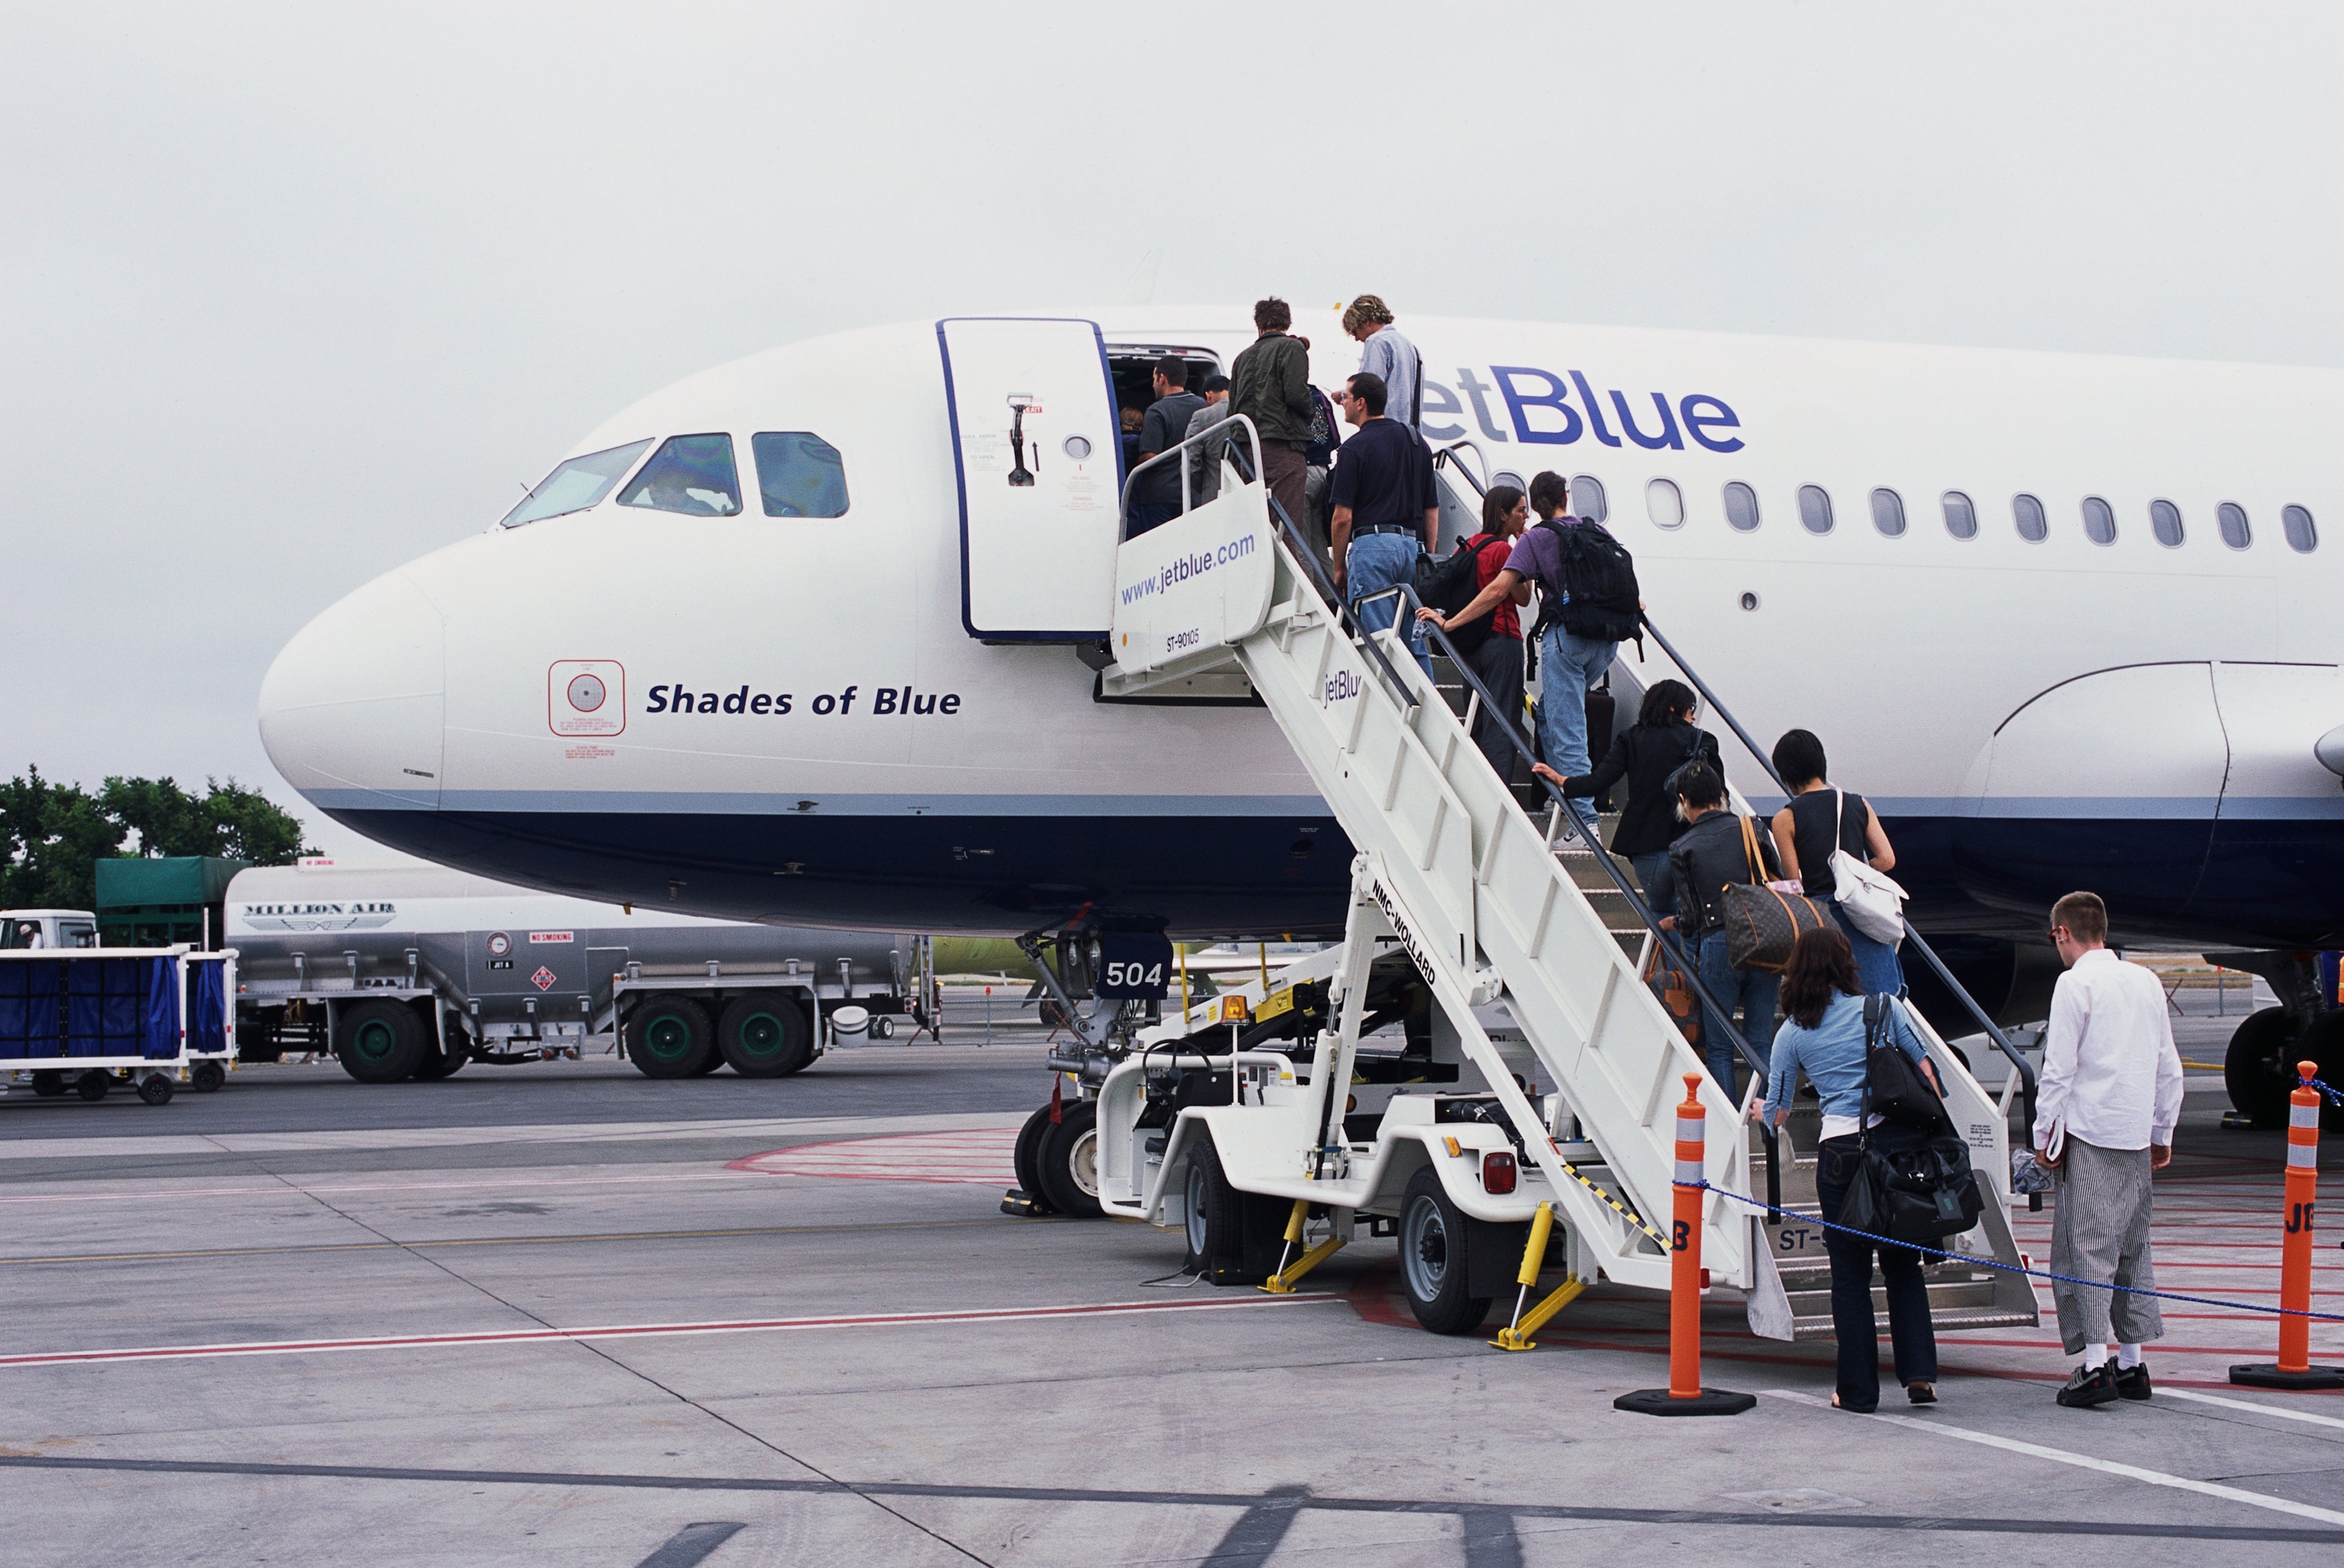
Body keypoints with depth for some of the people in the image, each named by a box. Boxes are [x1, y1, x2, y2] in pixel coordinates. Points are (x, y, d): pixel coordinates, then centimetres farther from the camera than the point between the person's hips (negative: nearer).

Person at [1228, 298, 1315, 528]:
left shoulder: (1243, 357, 18)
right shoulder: (1291, 348, -1)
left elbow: (1232, 411, 17)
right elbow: (1296, 394, -13)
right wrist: (1309, 414, 6)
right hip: (1283, 444, -6)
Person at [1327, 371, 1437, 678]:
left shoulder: (1355, 448, -5)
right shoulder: (1416, 442, 14)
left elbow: (1343, 518, -8)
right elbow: (1432, 511, 15)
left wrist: (1339, 567, 3)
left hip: (1372, 545, -6)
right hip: (1413, 545, 6)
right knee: (1415, 642, 9)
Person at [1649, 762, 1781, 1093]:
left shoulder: (1682, 849, 2)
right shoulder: (1751, 829, 8)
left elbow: (1690, 919, -1)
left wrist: (1672, 923, 21)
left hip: (1717, 945, -3)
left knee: (1719, 1046, 7)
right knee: (1761, 1041, 9)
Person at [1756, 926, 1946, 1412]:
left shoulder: (1793, 1032, 5)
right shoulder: (1883, 1007, 5)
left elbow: (1778, 1113, 11)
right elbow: (1925, 1070, 5)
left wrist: (1762, 1112, 34)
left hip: (1841, 1149, -1)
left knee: (1850, 1273, 7)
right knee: (1903, 1263, 13)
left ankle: (1858, 1390, 9)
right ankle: (1919, 1373, 5)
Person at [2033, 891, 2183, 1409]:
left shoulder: (2076, 984, -8)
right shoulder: (2146, 982, 11)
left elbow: (2059, 1069, -11)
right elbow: (2169, 1068, 15)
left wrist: (2045, 1136, -4)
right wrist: (2162, 1133, 22)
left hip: (2087, 1134, -6)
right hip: (2137, 1136, 6)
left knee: (2086, 1245, -6)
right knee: (2132, 1245, 13)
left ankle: (2095, 1364, -12)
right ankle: (2132, 1362, 16)